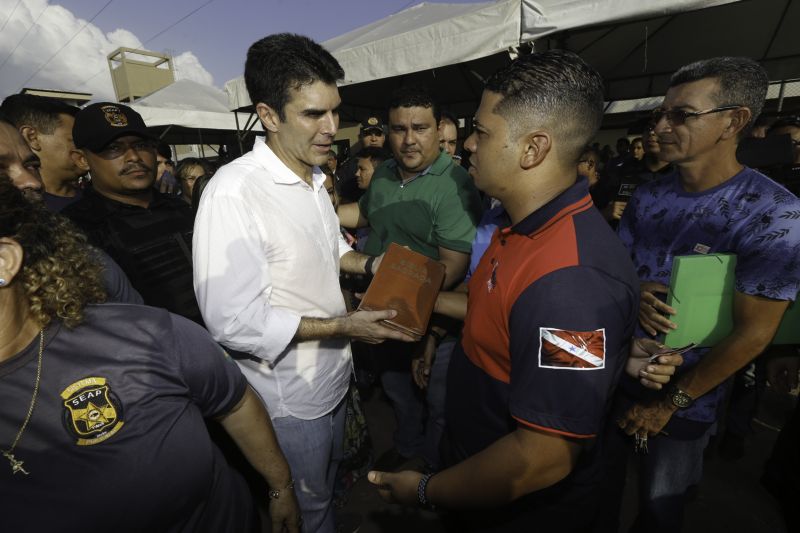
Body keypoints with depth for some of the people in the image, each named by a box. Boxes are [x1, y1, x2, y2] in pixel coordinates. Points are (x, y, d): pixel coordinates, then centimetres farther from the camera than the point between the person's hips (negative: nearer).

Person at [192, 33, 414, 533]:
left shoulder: (314, 177, 2)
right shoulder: (233, 193, -26)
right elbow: (234, 322, -27)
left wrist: (369, 264, -4)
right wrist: (344, 326, -26)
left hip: (333, 378, 8)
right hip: (290, 400, -7)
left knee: (330, 487, 32)